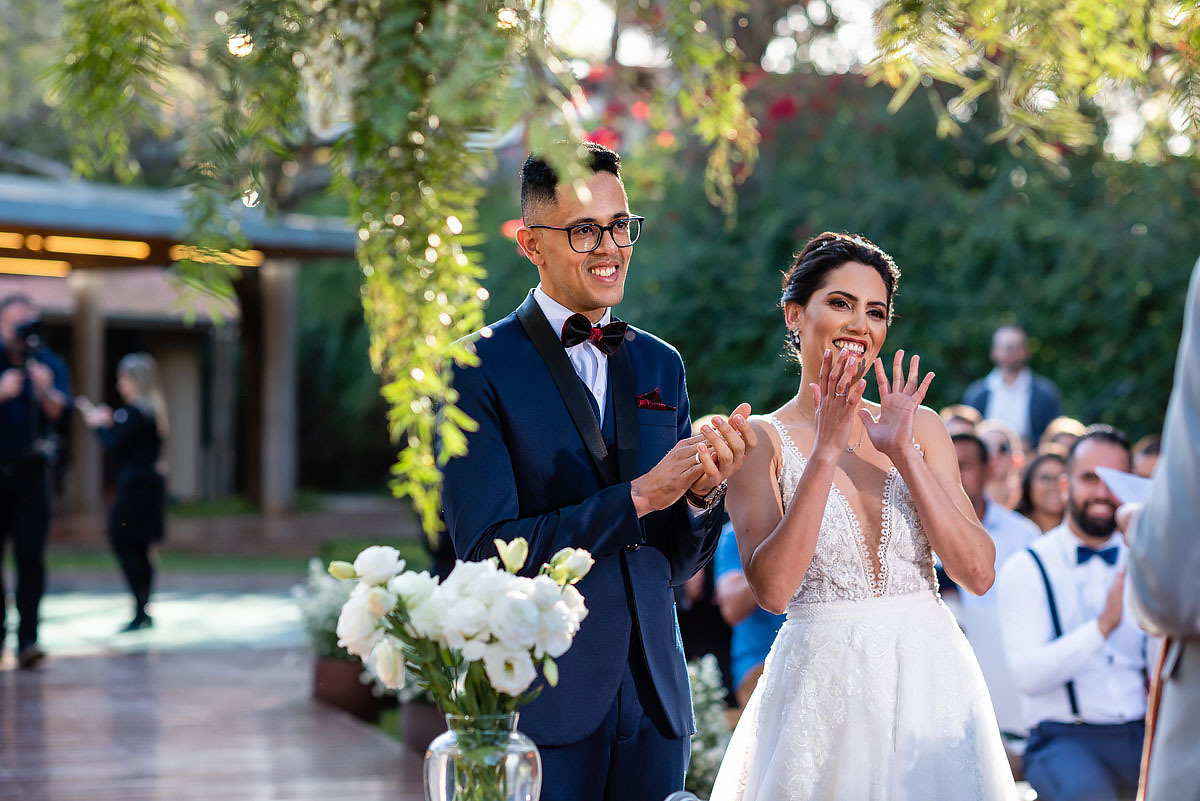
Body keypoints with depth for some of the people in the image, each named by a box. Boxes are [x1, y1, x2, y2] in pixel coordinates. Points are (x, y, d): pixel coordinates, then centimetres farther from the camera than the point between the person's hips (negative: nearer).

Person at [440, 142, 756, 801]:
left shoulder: (661, 365, 10)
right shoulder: (477, 370, -7)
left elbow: (675, 562, 12)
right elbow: (486, 550, -15)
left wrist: (706, 491, -9)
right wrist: (638, 496, -18)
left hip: (653, 697, 5)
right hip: (537, 704, -5)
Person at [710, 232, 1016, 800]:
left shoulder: (919, 427, 6)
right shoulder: (762, 440, -2)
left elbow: (978, 573, -4)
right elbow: (773, 588, -16)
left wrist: (905, 454, -11)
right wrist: (826, 451, -18)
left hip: (930, 684, 3)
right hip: (822, 685, -3)